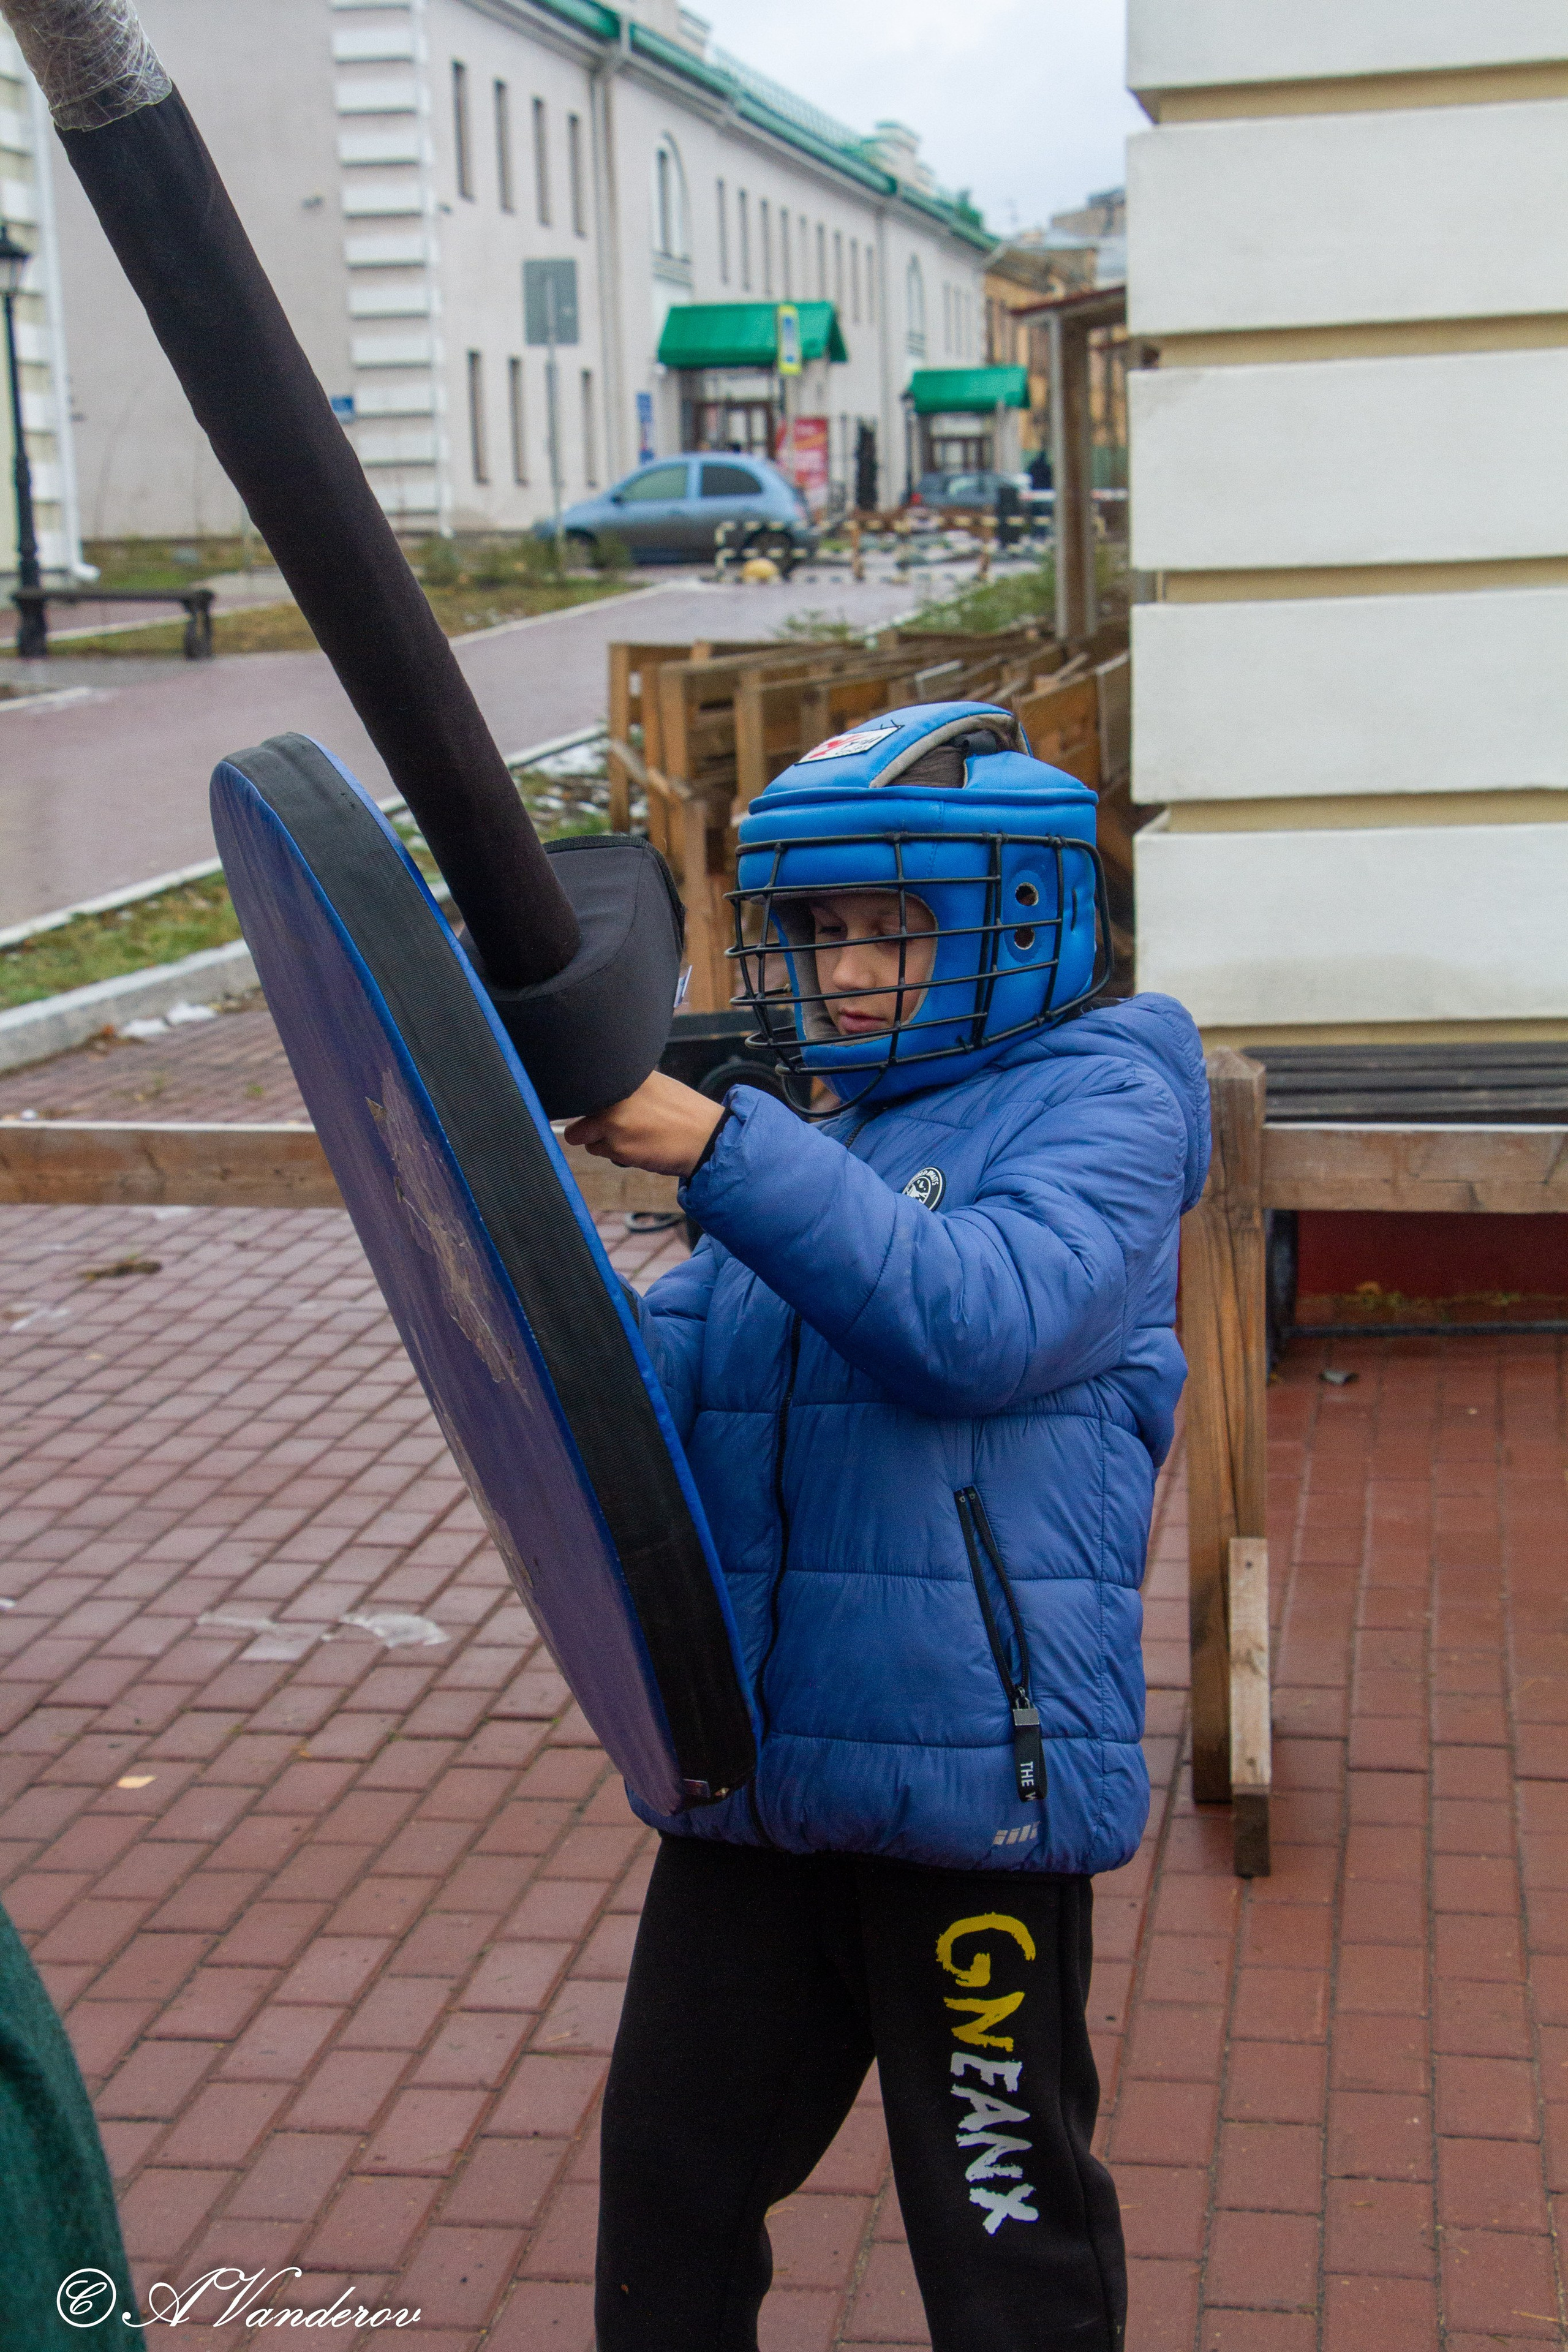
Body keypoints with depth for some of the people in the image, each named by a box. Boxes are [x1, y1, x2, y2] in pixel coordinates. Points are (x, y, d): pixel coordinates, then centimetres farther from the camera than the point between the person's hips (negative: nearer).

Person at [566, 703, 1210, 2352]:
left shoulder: (1100, 1097, -5)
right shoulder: (806, 1141, 15)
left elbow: (987, 1319, -25)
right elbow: (660, 1390, 12)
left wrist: (724, 1152, -30)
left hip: (972, 1779, -6)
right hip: (756, 1768, 7)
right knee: (668, 2183, 18)